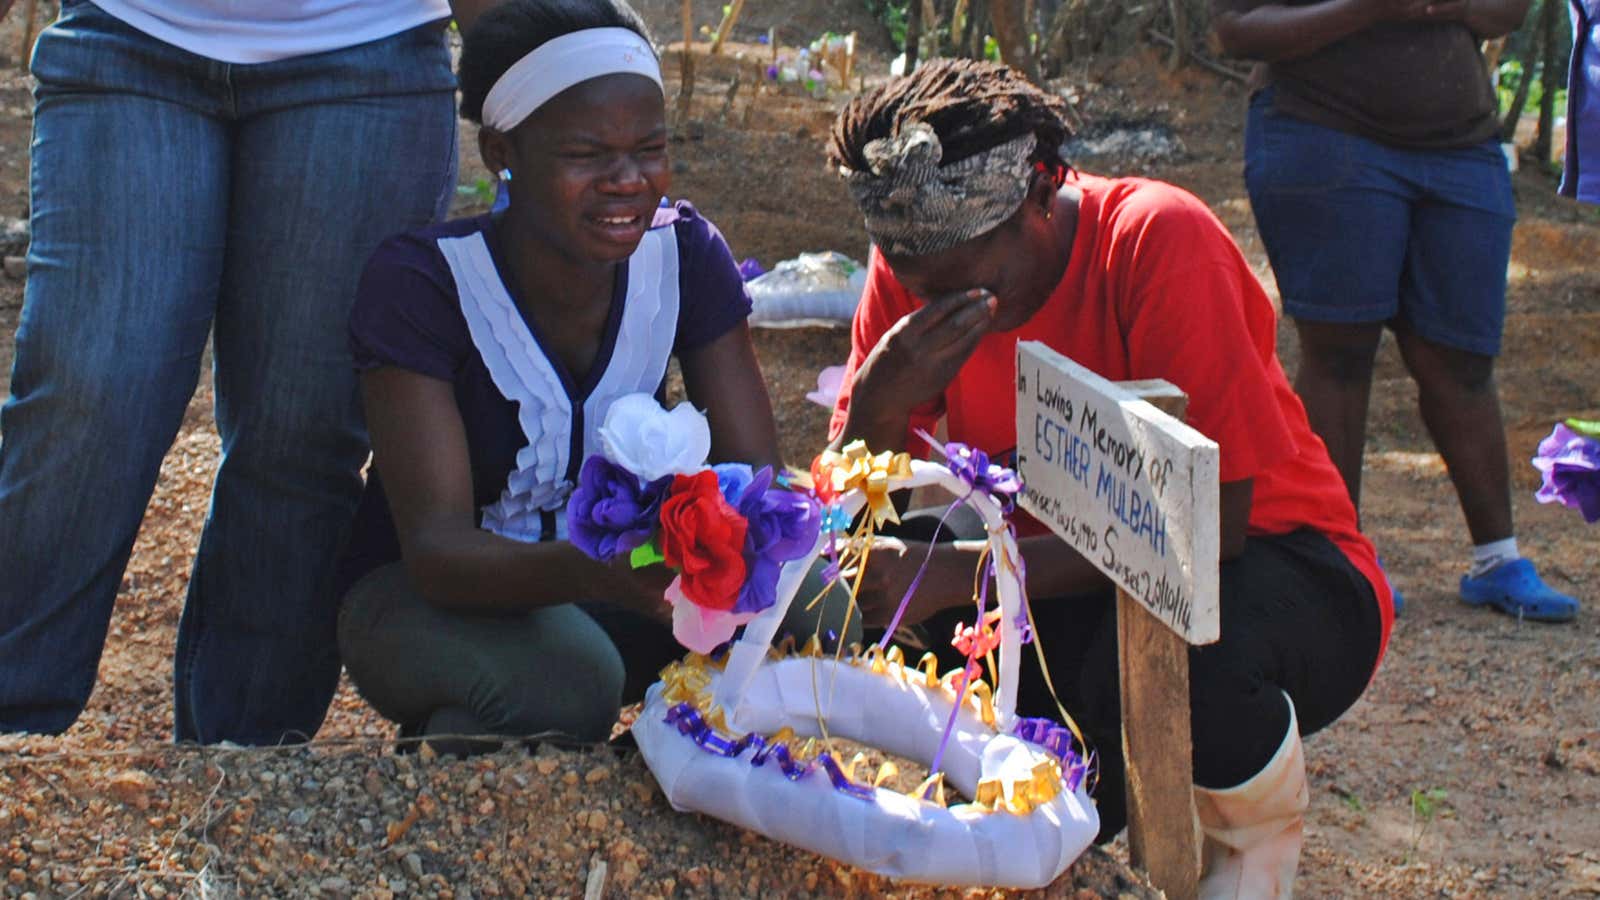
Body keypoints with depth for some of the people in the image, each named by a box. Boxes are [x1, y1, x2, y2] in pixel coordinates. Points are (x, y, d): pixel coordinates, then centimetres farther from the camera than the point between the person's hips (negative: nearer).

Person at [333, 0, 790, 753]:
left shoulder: (685, 257, -11)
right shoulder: (422, 282, -23)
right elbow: (436, 548, -31)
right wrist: (596, 574, -52)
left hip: (607, 578, 4)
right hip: (420, 593, -4)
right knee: (565, 681, -36)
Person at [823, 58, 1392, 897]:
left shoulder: (1159, 241, -24)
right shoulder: (915, 269, -8)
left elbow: (1212, 521, -27)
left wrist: (966, 572, -34)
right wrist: (880, 399, -31)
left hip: (1270, 568, -5)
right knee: (874, 584, -21)